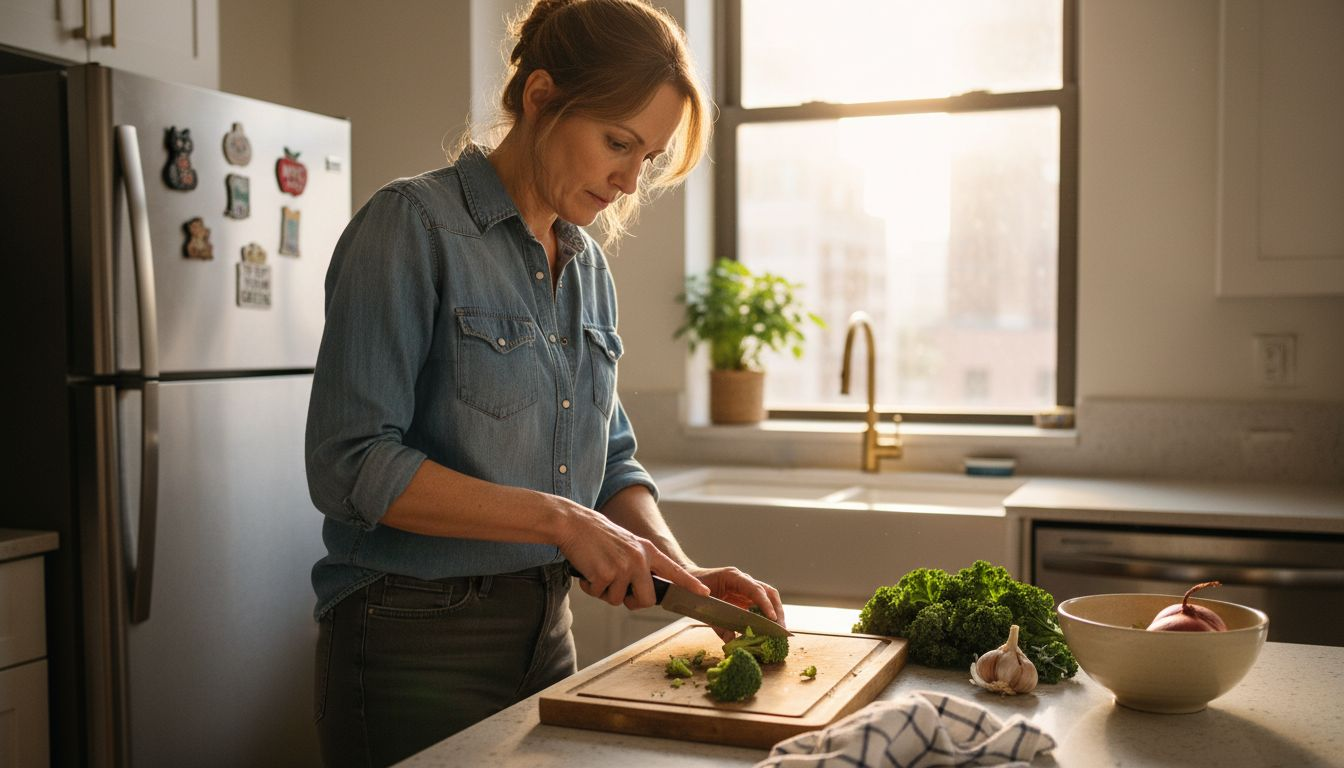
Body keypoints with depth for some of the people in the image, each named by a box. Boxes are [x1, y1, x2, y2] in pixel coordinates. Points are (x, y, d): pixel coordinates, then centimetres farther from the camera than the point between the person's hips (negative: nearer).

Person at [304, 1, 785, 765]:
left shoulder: (589, 265, 8)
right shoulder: (413, 225, -13)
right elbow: (352, 464, -20)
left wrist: (679, 567, -4)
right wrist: (558, 519, -22)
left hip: (546, 629, 7)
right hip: (414, 643, -6)